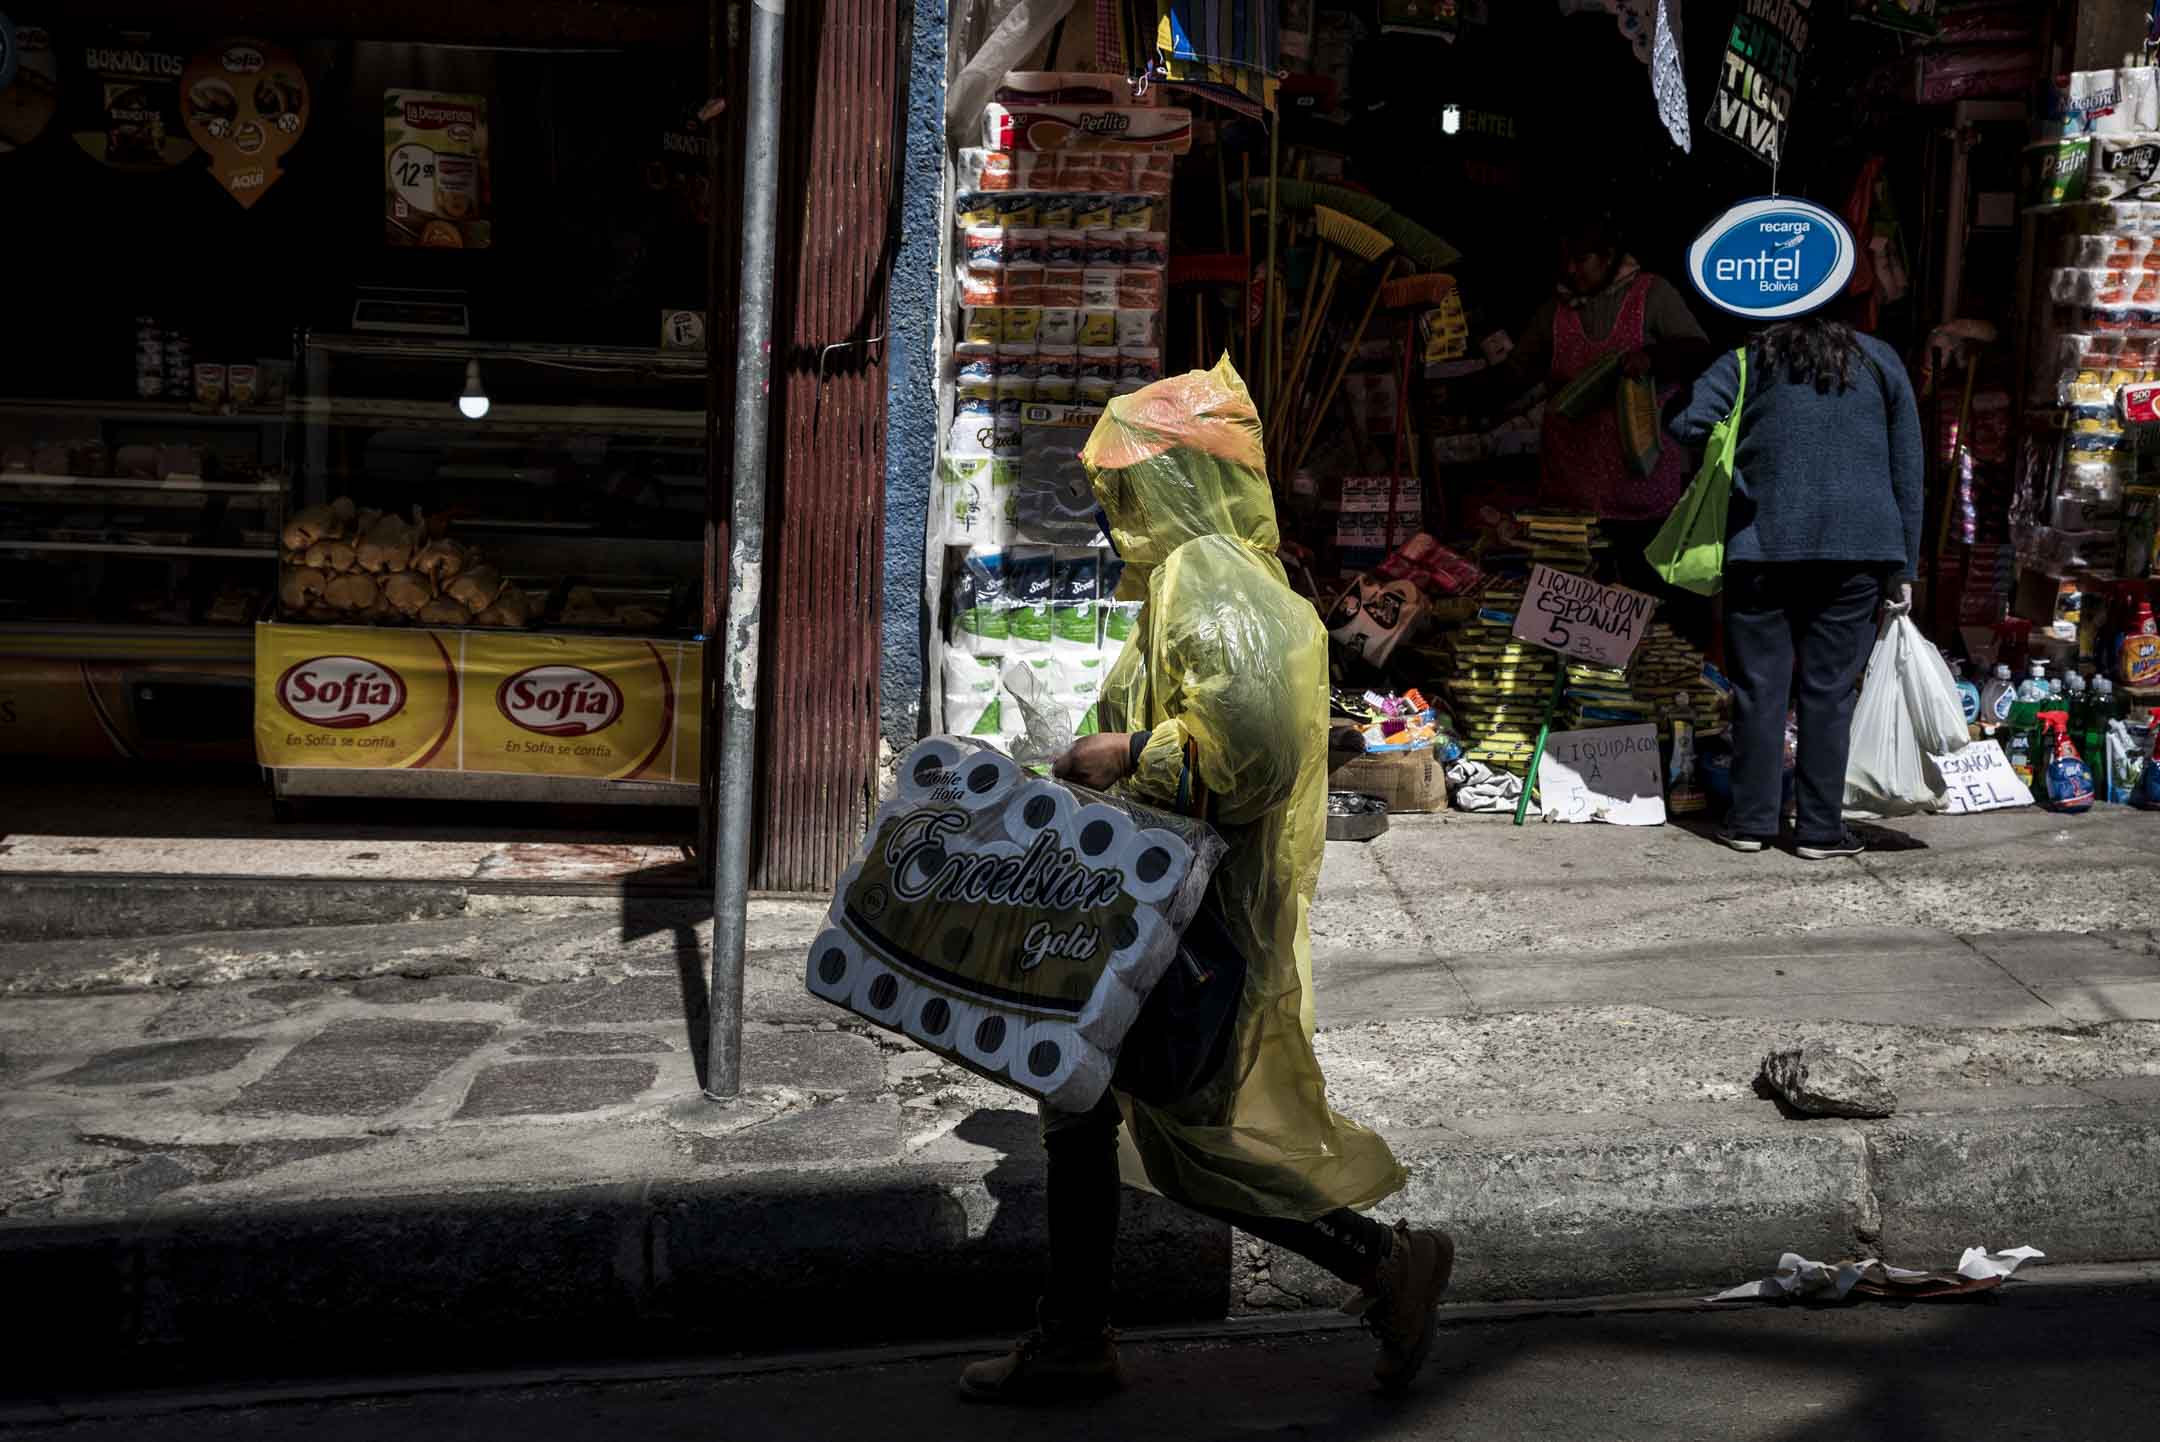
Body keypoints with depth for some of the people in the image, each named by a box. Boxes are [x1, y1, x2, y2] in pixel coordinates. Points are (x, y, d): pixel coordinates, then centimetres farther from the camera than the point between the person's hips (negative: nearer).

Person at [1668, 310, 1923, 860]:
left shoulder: (1748, 360, 8)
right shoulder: (1881, 362, 13)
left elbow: (1688, 426, -7)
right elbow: (1908, 469, 11)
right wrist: (1903, 568, 13)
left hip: (1762, 542, -1)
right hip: (1859, 546, 1)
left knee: (1760, 686, 6)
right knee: (1829, 690, 4)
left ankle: (1752, 820, 8)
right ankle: (1821, 829, 6)